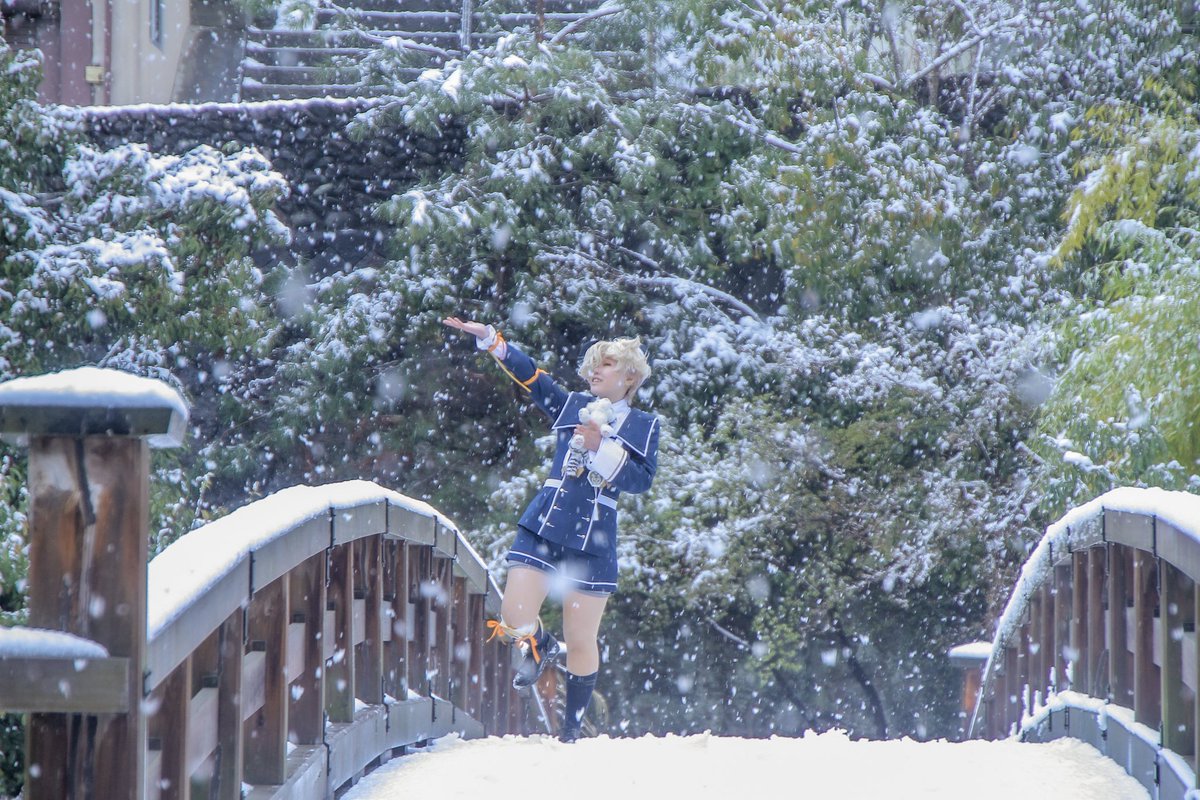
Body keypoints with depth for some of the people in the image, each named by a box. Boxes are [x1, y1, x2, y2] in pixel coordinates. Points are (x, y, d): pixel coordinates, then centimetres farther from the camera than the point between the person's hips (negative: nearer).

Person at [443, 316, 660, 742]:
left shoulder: (644, 426, 7)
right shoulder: (571, 406, 14)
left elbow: (641, 478, -5)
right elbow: (529, 374, 7)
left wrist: (601, 448, -15)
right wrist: (489, 339, -3)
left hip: (593, 540, -2)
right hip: (542, 528, 2)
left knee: (581, 640, 2)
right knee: (514, 618, -12)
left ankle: (572, 727, 17)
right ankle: (539, 646, 24)